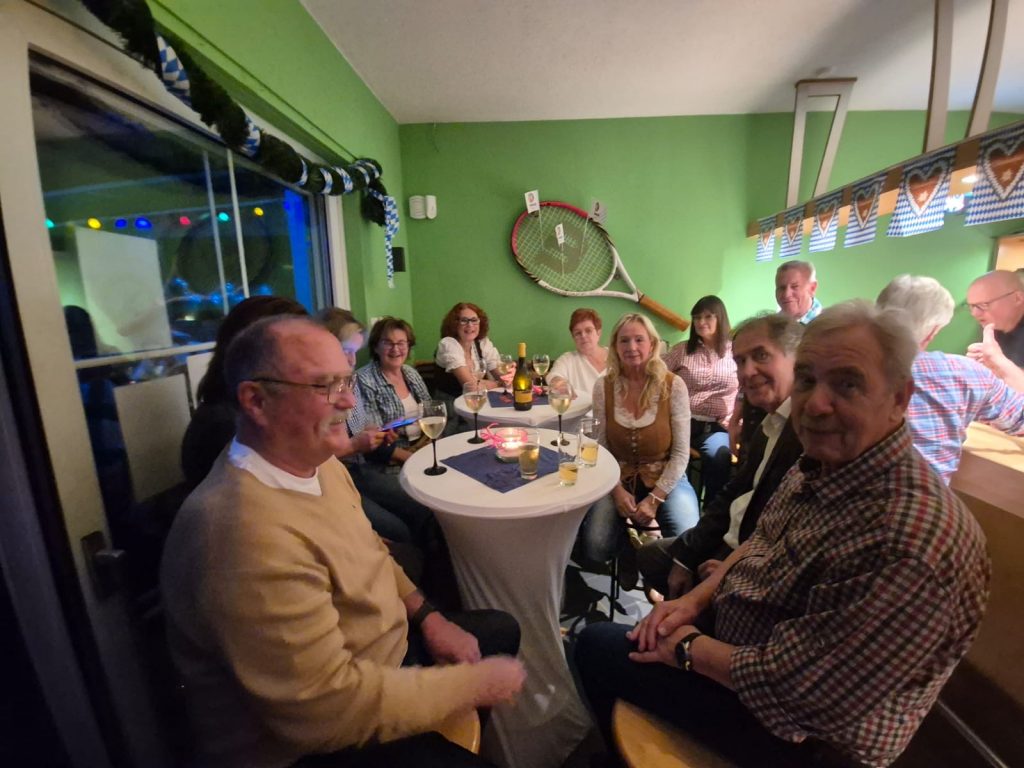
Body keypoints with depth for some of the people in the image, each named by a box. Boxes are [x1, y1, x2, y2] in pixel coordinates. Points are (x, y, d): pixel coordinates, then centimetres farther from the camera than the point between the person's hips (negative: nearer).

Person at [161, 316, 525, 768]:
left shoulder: (316, 462, -5)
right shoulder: (249, 536, -35)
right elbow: (329, 709, -31)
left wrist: (426, 616, -3)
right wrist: (476, 683, -20)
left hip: (380, 649, 8)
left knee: (502, 629, 18)